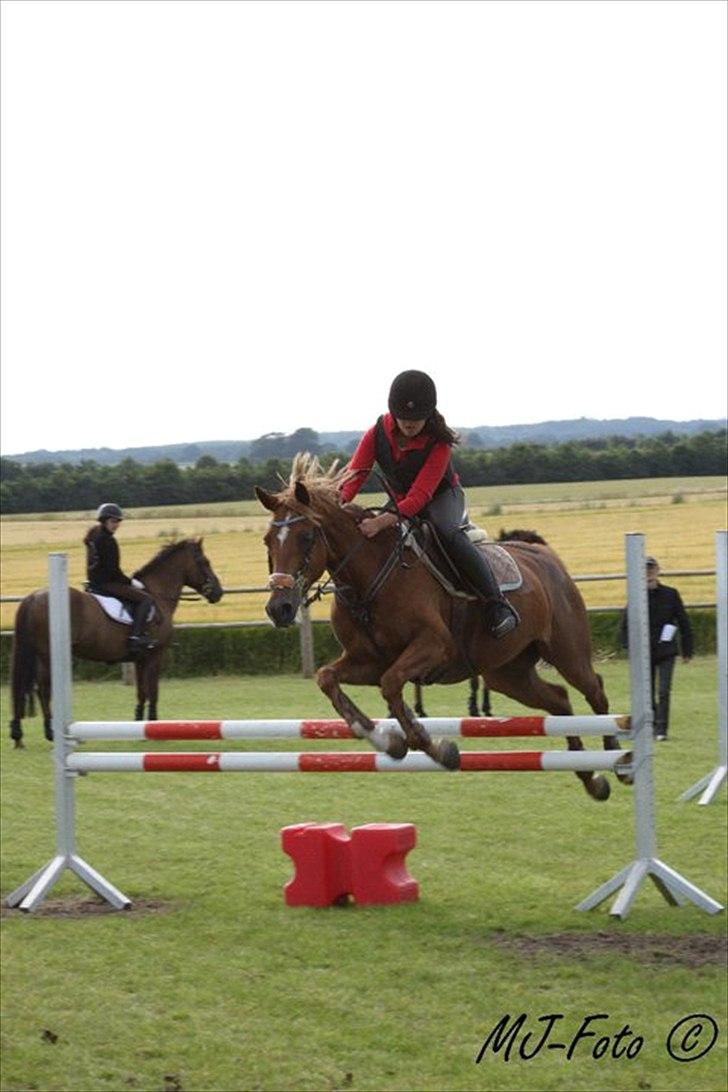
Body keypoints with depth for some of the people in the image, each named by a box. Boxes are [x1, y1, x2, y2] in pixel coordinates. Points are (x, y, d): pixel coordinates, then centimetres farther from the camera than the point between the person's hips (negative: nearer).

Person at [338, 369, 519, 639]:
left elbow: (421, 495, -38)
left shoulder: (439, 443, -30)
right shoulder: (378, 433, -17)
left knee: (446, 532, -37)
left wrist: (383, 521, -53)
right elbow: (355, 474, -23)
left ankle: (497, 605, -35)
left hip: (442, 498, -6)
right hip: (400, 501, 6)